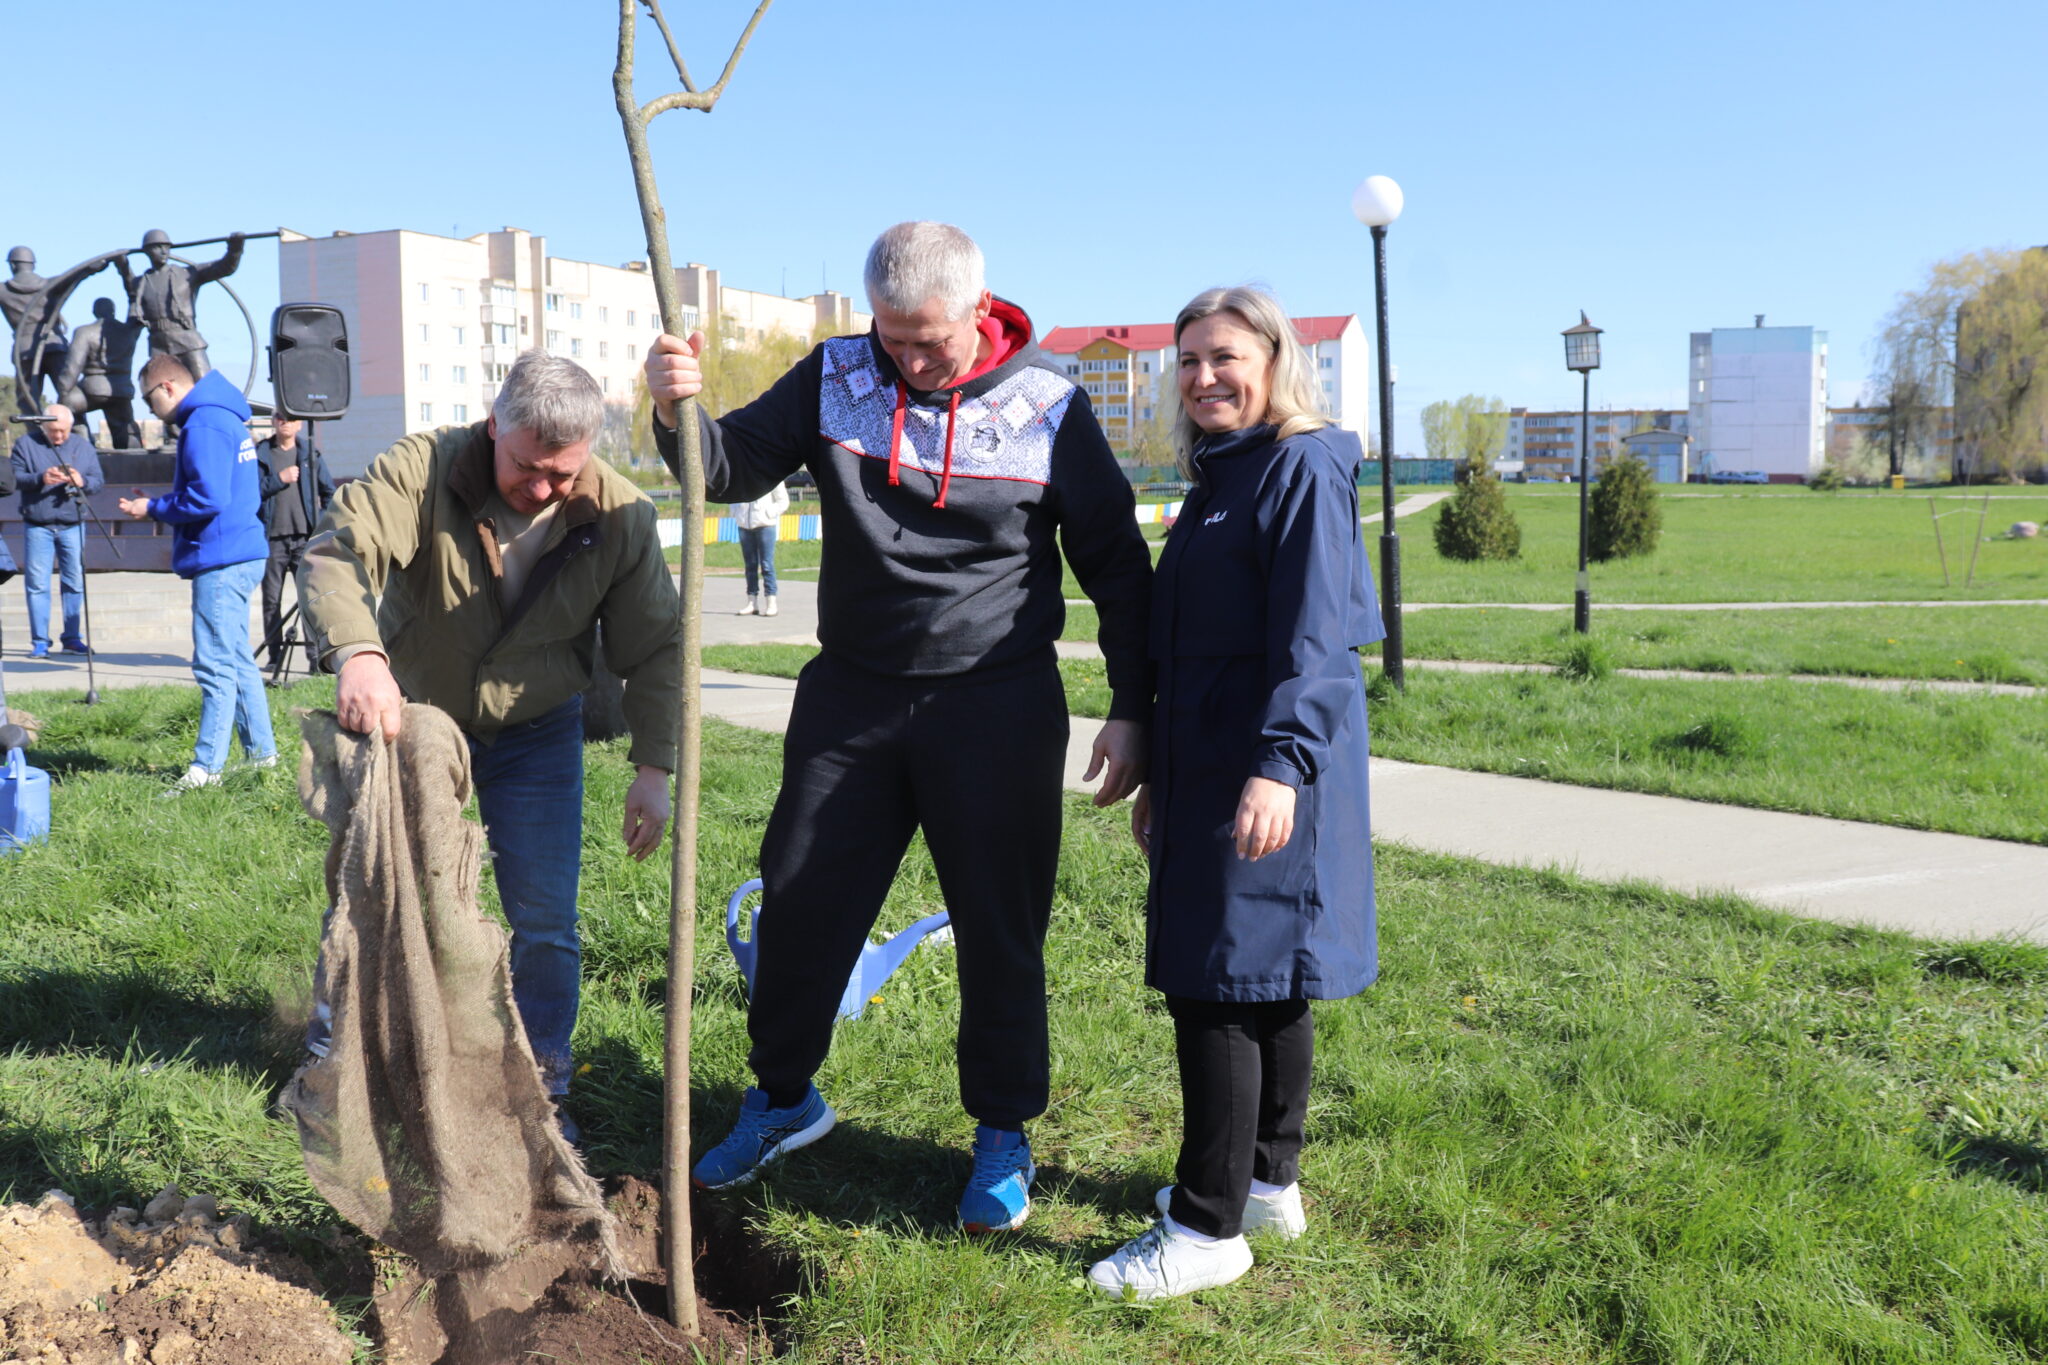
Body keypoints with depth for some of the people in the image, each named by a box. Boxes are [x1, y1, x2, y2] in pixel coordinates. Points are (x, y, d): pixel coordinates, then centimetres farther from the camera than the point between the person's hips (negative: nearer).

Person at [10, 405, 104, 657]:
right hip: (37, 526, -2)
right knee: (37, 584, -1)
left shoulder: (84, 447, 8)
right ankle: (39, 642, 3)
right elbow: (13, 478, -4)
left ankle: (73, 638, 12)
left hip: (73, 525, 2)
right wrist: (40, 478, -21)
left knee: (74, 583, 3)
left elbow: (99, 482, 6)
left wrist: (83, 482, -16)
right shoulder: (26, 444, 3)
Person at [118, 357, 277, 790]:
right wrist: (159, 506, 15)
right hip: (239, 555, 11)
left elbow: (207, 498, -22)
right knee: (236, 661, 16)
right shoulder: (224, 418, 18)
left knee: (216, 666, -8)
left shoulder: (203, 425, -14)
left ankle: (207, 766, -6)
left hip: (221, 562, -11)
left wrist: (153, 508, -8)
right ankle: (261, 750, 22)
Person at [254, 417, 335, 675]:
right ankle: (274, 656, 10)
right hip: (272, 538, 0)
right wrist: (279, 479, -10)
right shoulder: (259, 454, 7)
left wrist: (323, 523, 6)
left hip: (304, 538, 0)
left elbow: (329, 492, 15)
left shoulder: (310, 455, 11)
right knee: (271, 600, 4)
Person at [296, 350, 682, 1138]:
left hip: (535, 736, 1)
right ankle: (331, 1063, 33)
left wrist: (653, 764, -17)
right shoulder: (424, 470, -23)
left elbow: (655, 647, -9)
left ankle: (539, 1092, 16)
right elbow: (335, 552, -35)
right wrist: (357, 652, -54)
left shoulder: (620, 517, -16)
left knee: (544, 923, -1)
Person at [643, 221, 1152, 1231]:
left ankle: (1003, 1137, 24)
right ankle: (782, 1099, 32)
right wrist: (678, 408, -22)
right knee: (800, 906, 9)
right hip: (851, 696, 3)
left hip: (997, 708, -2)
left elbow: (1117, 563, 0)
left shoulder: (1047, 407, -6)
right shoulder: (836, 378, 0)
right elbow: (732, 466, 1)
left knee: (1000, 930, 6)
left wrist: (1130, 711, -3)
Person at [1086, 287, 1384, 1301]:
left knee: (1218, 981, -7)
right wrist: (1161, 777, 24)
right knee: (1262, 981, 16)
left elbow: (1313, 637, -21)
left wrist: (1281, 762, -30)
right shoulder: (1217, 480, 18)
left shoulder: (1304, 468, -10)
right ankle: (1269, 1182, 27)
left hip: (1267, 771, -9)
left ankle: (1209, 1228, 1)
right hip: (1207, 766, 9)